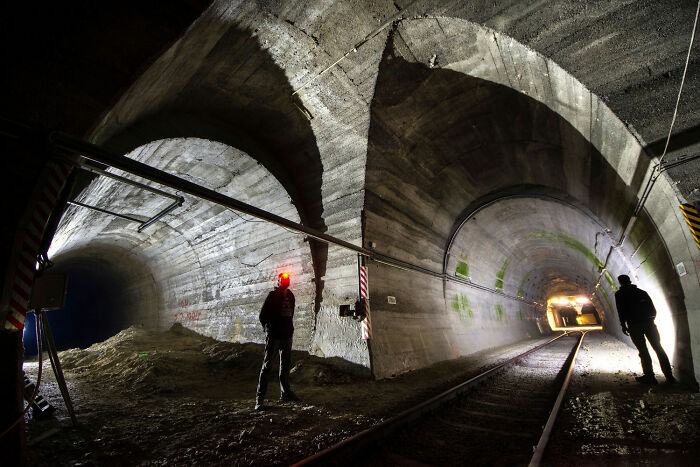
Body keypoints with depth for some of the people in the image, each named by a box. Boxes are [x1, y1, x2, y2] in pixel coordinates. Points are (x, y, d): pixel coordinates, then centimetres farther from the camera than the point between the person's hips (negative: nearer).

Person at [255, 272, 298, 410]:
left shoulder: (290, 295, 11)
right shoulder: (273, 295, -8)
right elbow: (263, 315, -5)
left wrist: (290, 329, 13)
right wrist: (268, 330, -6)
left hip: (286, 336, 7)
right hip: (273, 336, -7)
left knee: (286, 364, 14)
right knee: (267, 365, -4)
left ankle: (285, 392, 28)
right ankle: (259, 398, 3)